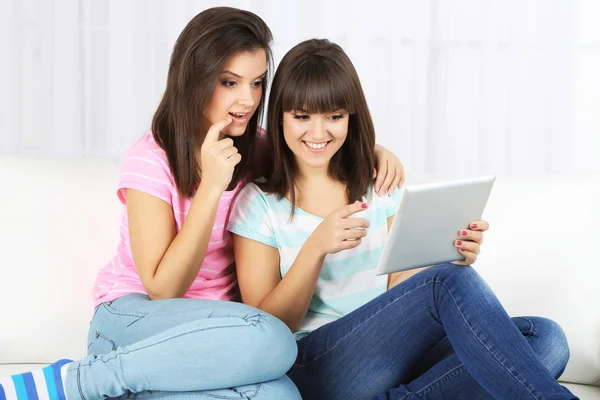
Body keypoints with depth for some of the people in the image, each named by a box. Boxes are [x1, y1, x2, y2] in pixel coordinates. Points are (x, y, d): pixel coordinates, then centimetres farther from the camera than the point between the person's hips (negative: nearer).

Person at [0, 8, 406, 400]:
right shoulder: (151, 161, -11)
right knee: (270, 338, -36)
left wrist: (373, 151, -1)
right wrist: (211, 186, -24)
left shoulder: (259, 151, 5)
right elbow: (163, 289, -16)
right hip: (135, 318, -5)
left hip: (213, 331, 5)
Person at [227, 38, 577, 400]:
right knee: (450, 283, -31)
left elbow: (401, 294, 9)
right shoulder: (258, 203, 2)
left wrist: (451, 257, -12)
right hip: (315, 370, -5)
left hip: (396, 362, 5)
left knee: (546, 338, -21)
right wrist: (316, 248, -18)